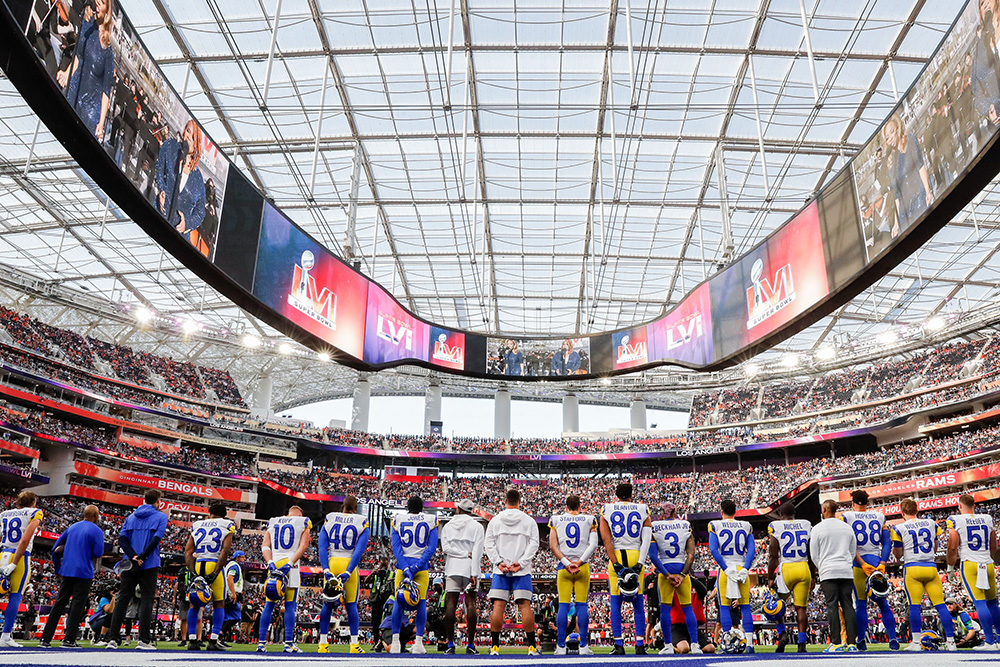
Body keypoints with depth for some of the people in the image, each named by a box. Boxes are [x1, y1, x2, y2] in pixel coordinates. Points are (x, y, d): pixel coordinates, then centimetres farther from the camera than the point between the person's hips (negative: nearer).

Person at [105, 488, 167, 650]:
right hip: (149, 566, -4)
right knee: (147, 599, -1)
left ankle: (113, 638, 5)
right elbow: (156, 539, -14)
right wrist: (142, 557, -13)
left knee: (122, 599, 8)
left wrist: (133, 556, -8)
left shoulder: (131, 517, 14)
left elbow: (122, 538, 2)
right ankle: (144, 640, -5)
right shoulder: (160, 517, 0)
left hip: (129, 566, 4)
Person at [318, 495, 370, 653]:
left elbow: (322, 547, 0)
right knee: (351, 605, 6)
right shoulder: (362, 523, 4)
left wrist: (326, 570, -5)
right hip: (348, 564, -2)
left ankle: (323, 643, 13)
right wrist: (347, 572, -10)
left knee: (328, 603, 11)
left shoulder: (329, 520, 9)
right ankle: (354, 644, 5)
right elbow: (359, 550, -7)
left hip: (331, 563, 2)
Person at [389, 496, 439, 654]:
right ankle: (418, 643, 0)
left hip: (403, 564, 0)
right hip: (421, 566, 0)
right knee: (421, 603, 4)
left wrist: (405, 568, -9)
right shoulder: (431, 521, 5)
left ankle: (395, 642, 4)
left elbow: (396, 547, -3)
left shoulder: (398, 520, 5)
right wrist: (416, 567, -7)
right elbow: (432, 548, -3)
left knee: (398, 602, 6)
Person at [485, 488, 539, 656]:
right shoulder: (529, 521, 4)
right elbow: (534, 544, -3)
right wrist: (520, 563, -7)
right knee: (525, 605, 0)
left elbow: (488, 545, 1)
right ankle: (531, 646, -1)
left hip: (500, 571, 1)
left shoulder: (495, 520, 6)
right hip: (522, 571, -1)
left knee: (498, 606, 0)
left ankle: (494, 646, -1)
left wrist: (499, 562, -4)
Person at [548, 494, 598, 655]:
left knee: (563, 605, 2)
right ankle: (583, 646, 4)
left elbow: (553, 546, -1)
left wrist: (566, 563, -5)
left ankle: (561, 646, 3)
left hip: (564, 567, 0)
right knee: (582, 605, 4)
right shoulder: (589, 520, 7)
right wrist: (580, 562, -8)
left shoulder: (556, 520, 8)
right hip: (583, 567, 0)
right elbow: (593, 544, -4)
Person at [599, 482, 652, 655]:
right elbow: (647, 539, -2)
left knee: (615, 603, 5)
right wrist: (639, 564, -6)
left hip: (616, 556, -1)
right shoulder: (643, 510, 8)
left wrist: (616, 565, -6)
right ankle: (640, 645, 6)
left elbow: (606, 539, -3)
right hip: (635, 556, 1)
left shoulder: (606, 510, 6)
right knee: (638, 603, 8)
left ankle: (619, 645, 2)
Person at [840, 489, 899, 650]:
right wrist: (882, 564, -3)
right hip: (876, 561, 2)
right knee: (883, 603, 12)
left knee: (861, 604, 5)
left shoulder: (846, 517, 0)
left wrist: (862, 564, -9)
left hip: (857, 563, -2)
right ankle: (893, 639, 7)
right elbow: (887, 543, 4)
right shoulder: (879, 516, 11)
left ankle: (861, 641, 4)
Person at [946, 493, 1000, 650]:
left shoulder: (955, 520, -3)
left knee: (980, 603, -6)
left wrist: (950, 566, 8)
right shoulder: (987, 519, 11)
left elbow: (952, 547, -6)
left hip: (969, 565, -4)